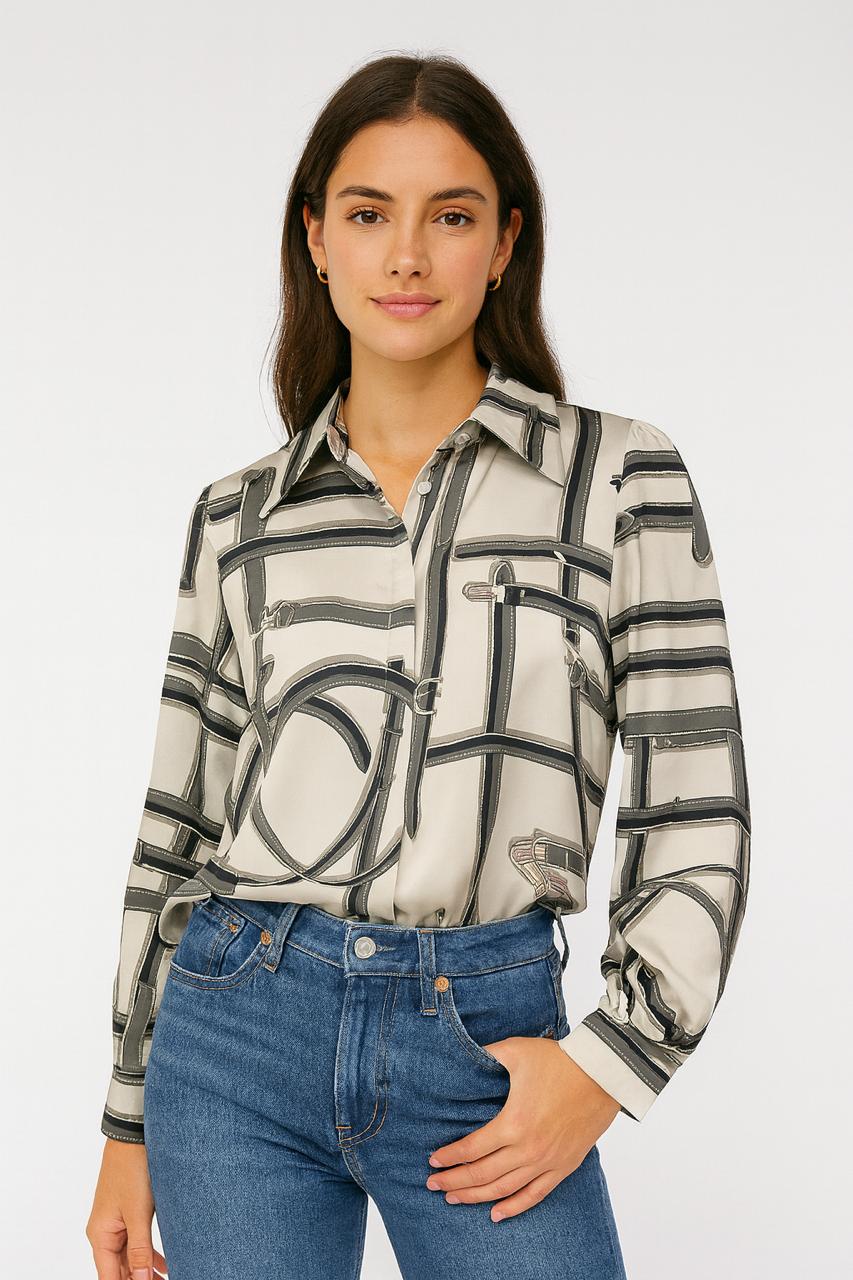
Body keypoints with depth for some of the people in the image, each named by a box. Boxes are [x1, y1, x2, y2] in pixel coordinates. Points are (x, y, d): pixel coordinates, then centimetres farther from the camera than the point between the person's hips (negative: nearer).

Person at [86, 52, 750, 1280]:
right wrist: (129, 1127, 12)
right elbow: (178, 827, 11)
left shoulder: (620, 476, 0)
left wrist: (610, 1063, -9)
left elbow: (694, 809, 0)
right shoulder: (239, 519, 7)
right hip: (239, 1035, 2)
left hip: (489, 1048, -1)